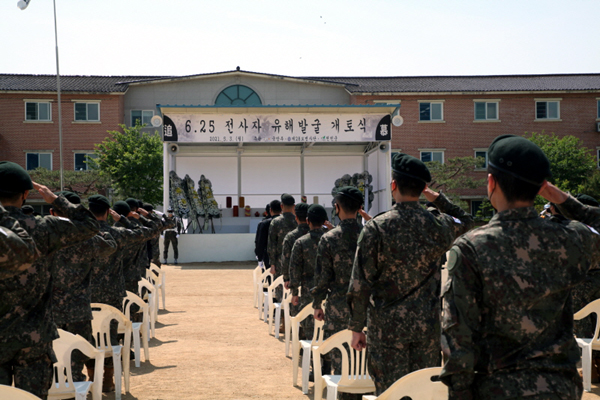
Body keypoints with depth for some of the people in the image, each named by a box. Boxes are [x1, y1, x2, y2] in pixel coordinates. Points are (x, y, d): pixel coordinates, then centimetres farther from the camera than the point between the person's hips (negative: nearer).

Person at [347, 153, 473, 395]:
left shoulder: (375, 228, -11)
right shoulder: (439, 227, -2)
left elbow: (360, 285, -10)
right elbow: (465, 221, 24)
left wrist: (356, 327, -1)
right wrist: (437, 199, 17)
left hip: (387, 326, -3)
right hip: (428, 325, 3)